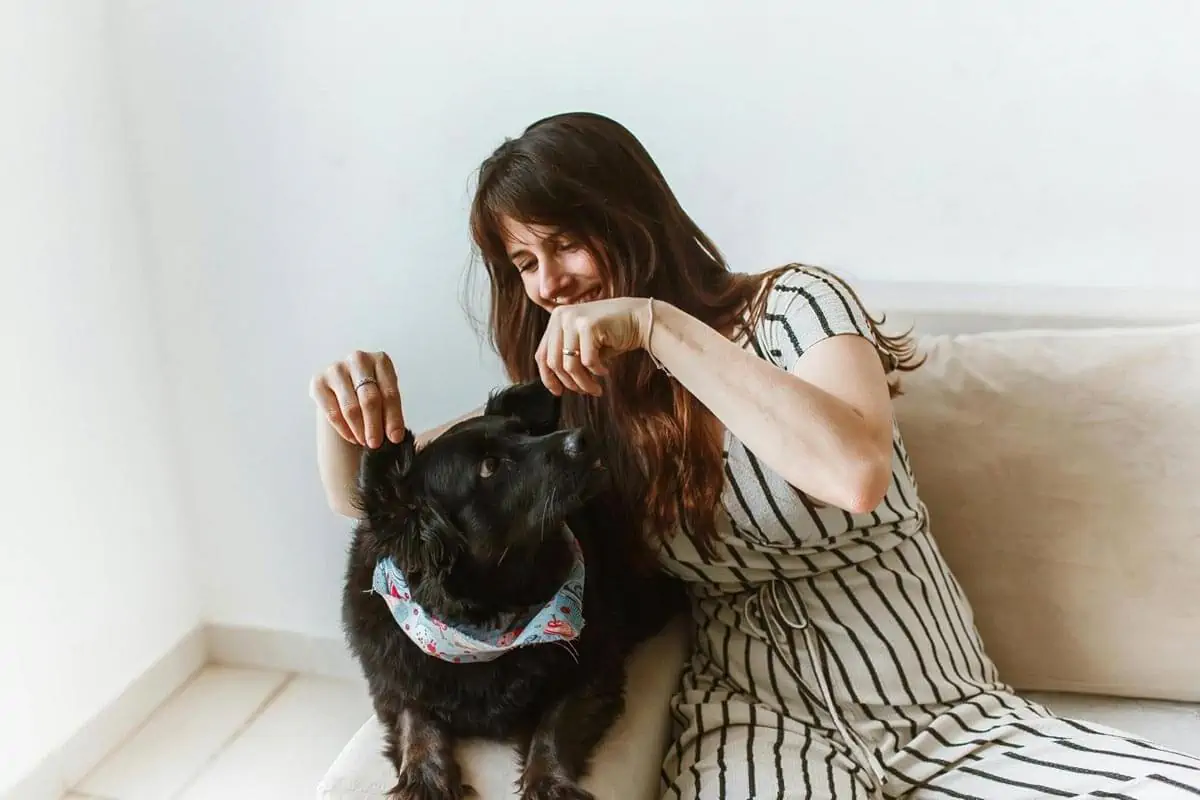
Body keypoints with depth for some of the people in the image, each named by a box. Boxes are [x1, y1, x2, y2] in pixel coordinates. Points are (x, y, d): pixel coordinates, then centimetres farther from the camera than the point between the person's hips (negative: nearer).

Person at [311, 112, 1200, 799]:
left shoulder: (793, 305, -6)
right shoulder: (567, 402, 4)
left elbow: (858, 471, -26)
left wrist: (657, 326, -26)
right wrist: (347, 414, -16)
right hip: (760, 716, 0)